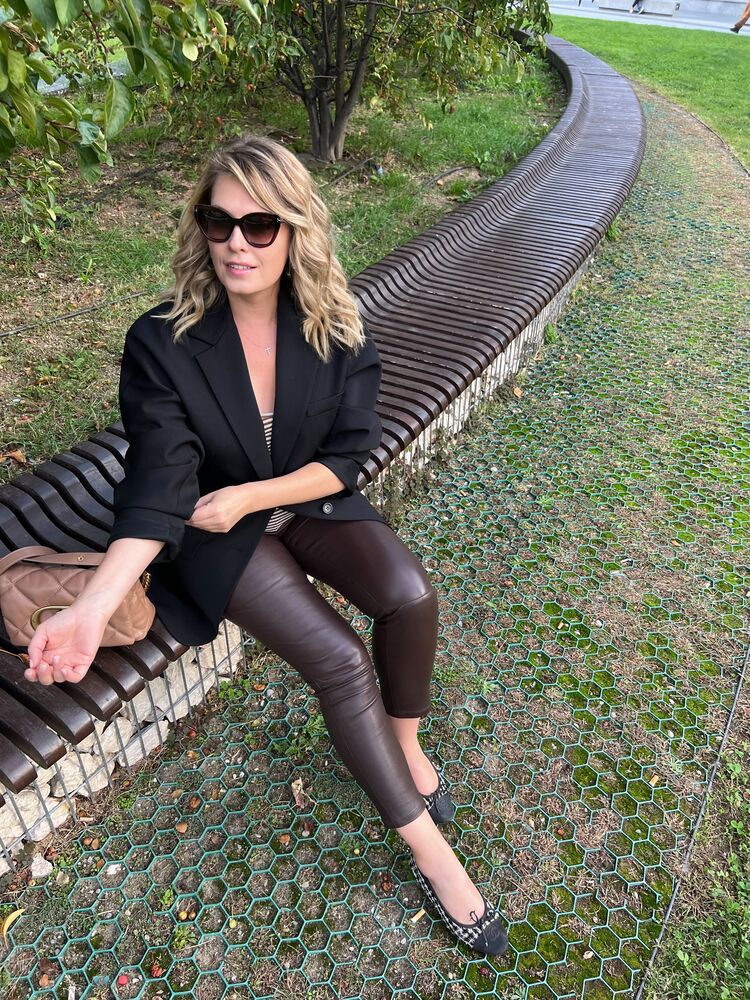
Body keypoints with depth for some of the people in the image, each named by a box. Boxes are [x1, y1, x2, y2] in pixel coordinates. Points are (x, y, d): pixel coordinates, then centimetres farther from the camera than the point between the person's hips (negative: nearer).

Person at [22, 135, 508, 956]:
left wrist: (250, 496, -19)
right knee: (340, 660, -21)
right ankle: (428, 851, 1)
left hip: (310, 502, 3)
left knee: (410, 597, -24)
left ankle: (407, 746, 8)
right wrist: (93, 605, -36)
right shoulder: (161, 342, -18)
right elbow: (159, 486, -23)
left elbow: (347, 457, -8)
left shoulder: (336, 328, -10)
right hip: (215, 531, -3)